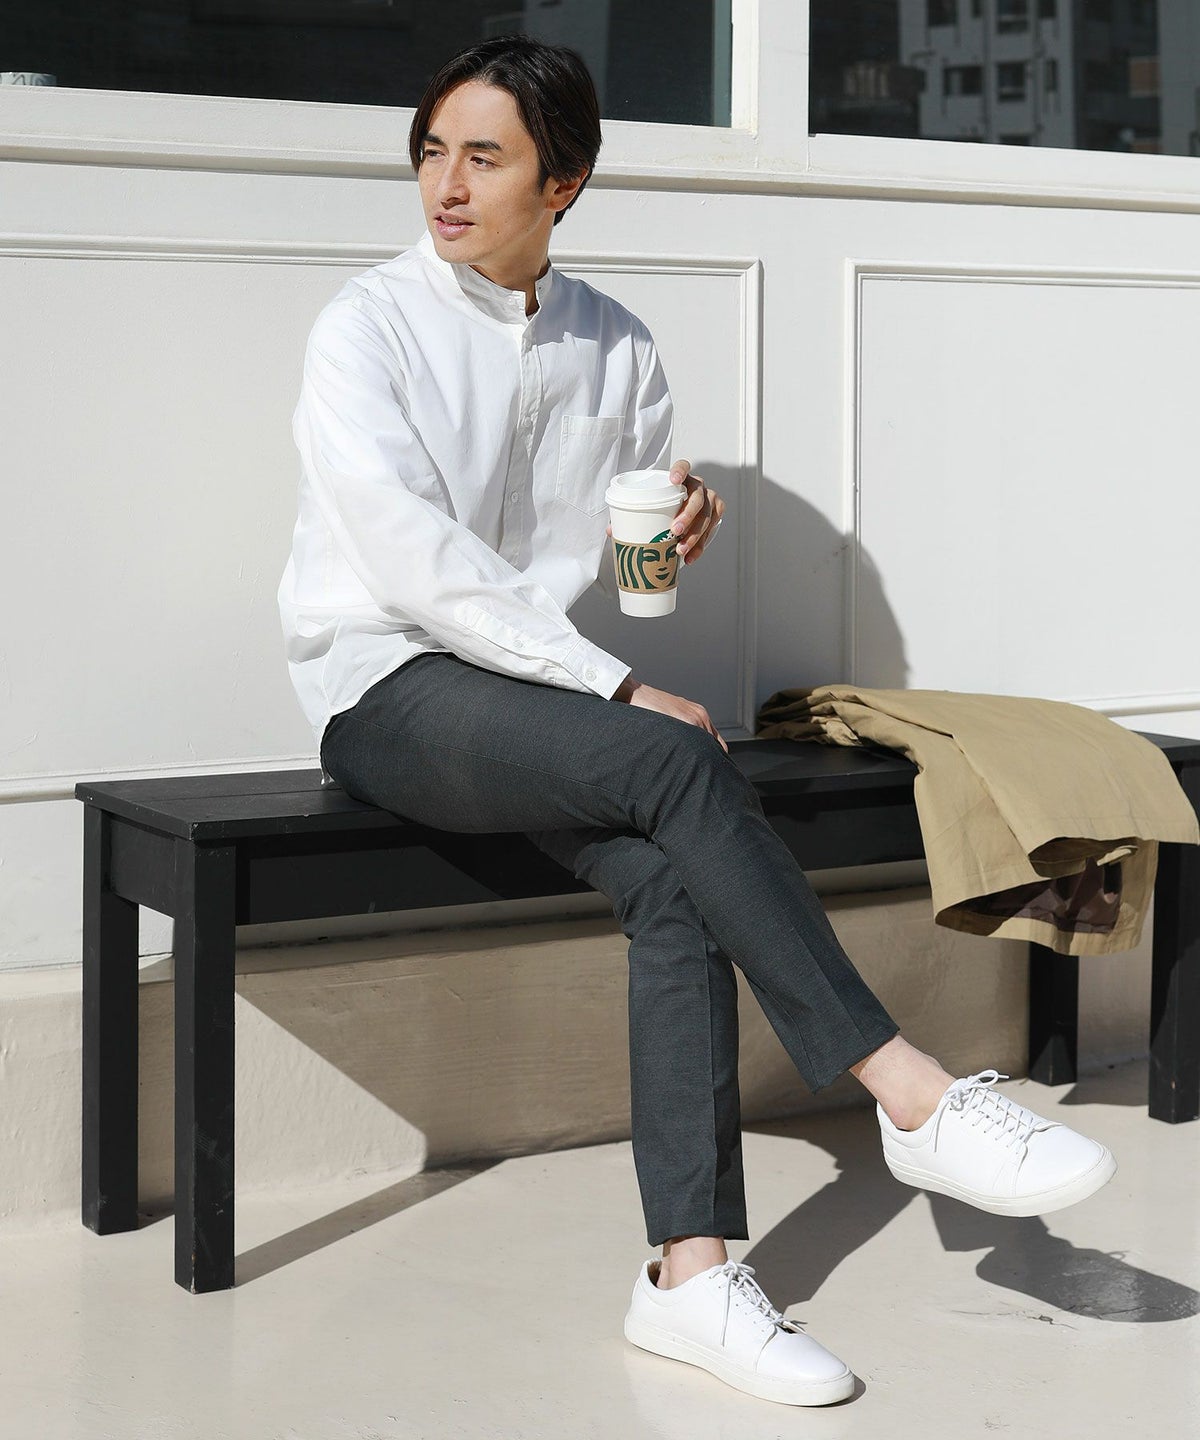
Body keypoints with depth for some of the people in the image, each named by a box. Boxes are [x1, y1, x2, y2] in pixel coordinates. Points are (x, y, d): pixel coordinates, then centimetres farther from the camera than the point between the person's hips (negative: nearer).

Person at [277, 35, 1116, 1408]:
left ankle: (691, 1271, -30)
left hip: (530, 693, 5)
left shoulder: (612, 344, 12)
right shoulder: (368, 328, -4)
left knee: (677, 888, -26)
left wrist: (683, 523, -6)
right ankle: (912, 1093, -26)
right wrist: (616, 690, -19)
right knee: (678, 763, -30)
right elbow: (415, 558, -16)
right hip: (388, 692, -5)